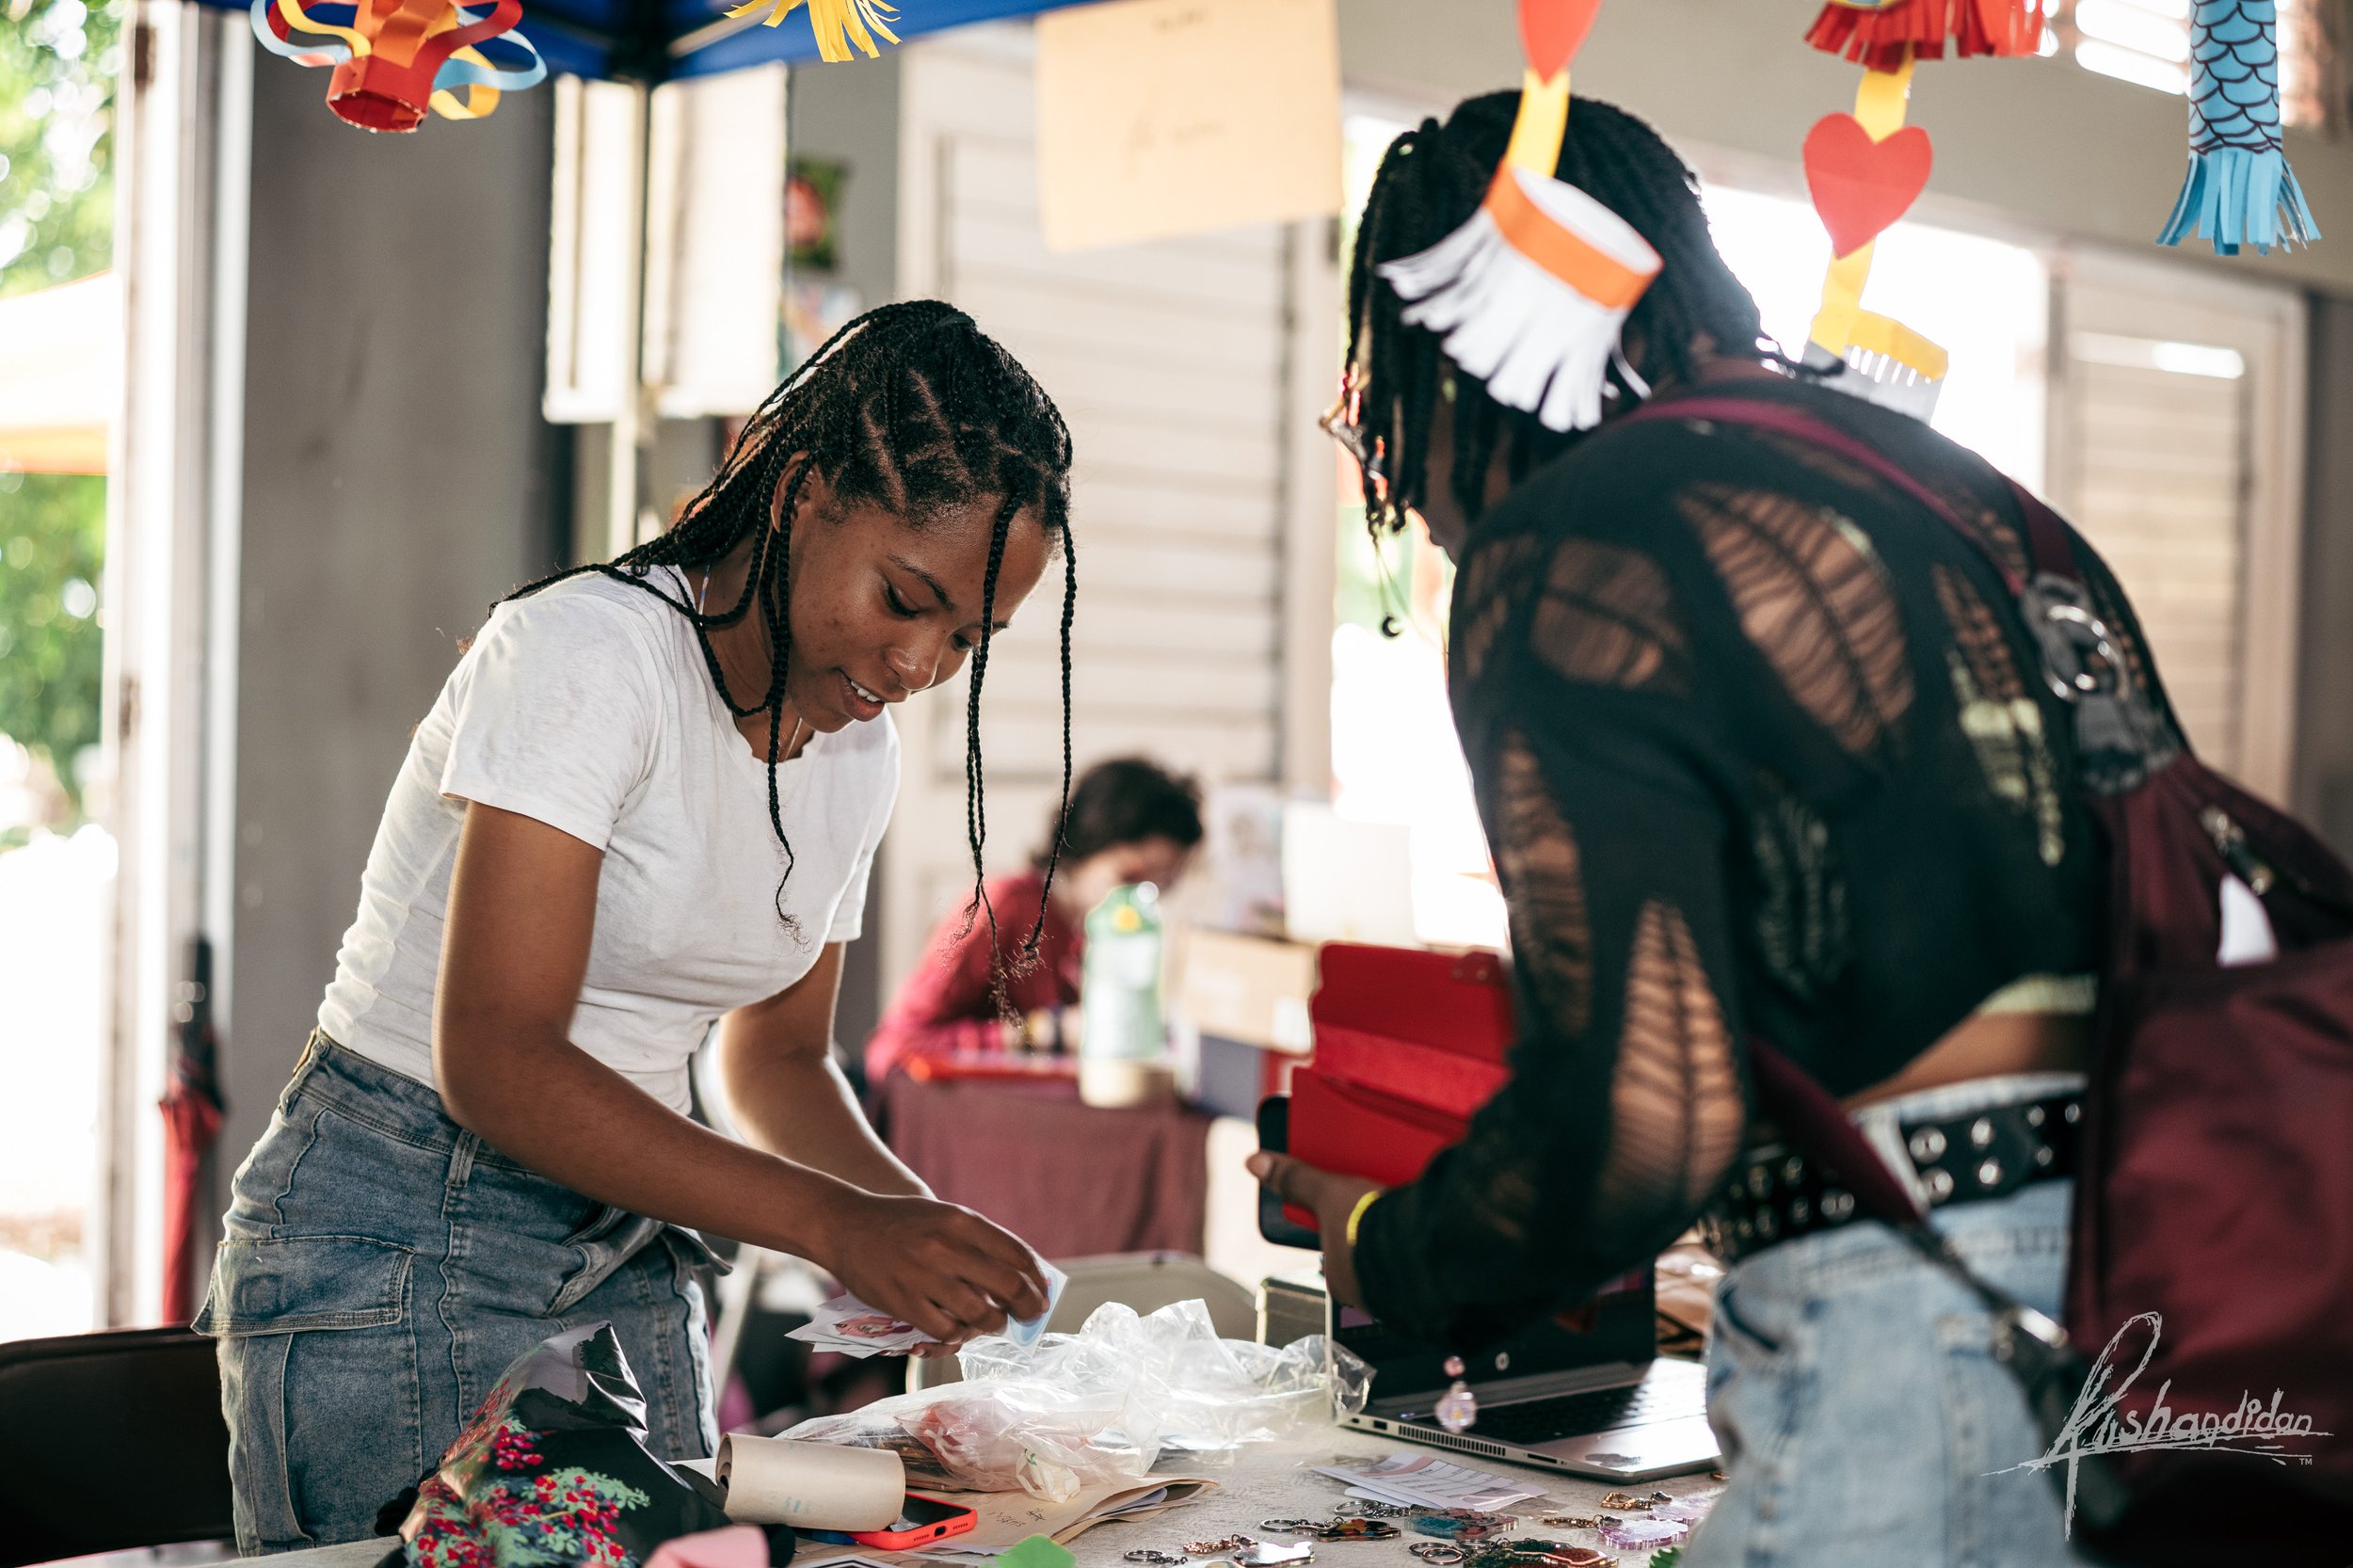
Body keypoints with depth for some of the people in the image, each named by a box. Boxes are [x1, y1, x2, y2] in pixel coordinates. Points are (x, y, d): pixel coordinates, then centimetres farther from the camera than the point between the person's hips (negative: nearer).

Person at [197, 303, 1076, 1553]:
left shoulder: (858, 749, 4)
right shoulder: (587, 653, -18)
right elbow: (496, 1062, -25)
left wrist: (926, 1230, -4)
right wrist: (836, 1224, -30)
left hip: (628, 1256, 7)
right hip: (396, 1251, -6)